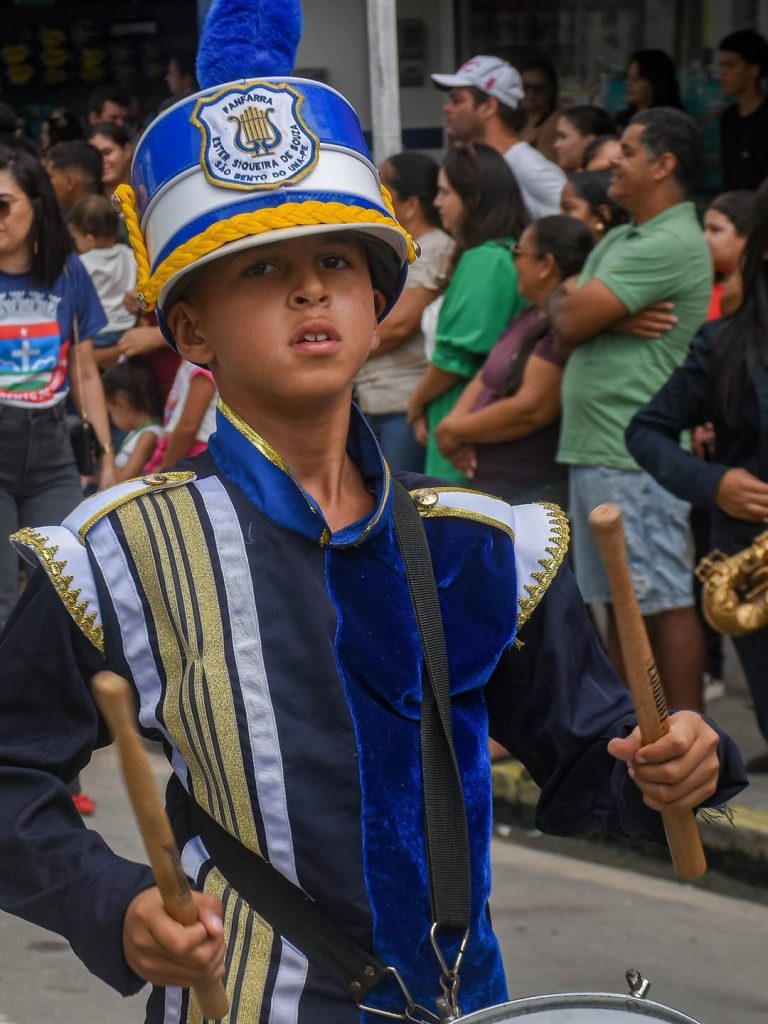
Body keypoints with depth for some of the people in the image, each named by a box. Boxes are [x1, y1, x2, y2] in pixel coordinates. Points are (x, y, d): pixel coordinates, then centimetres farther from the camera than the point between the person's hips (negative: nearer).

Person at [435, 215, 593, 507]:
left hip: (536, 492, -11)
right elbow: (485, 378, 16)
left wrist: (456, 430, -11)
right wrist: (455, 422, -6)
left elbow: (531, 409, -25)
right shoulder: (531, 319, 14)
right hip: (493, 484, 11)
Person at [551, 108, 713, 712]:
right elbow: (566, 331, 11)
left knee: (665, 600, -5)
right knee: (619, 601, 13)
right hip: (593, 450, 10)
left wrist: (579, 308, 6)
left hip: (637, 457, -10)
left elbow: (571, 318, -17)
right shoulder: (619, 241, 18)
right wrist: (612, 320, -9)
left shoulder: (671, 244, -14)